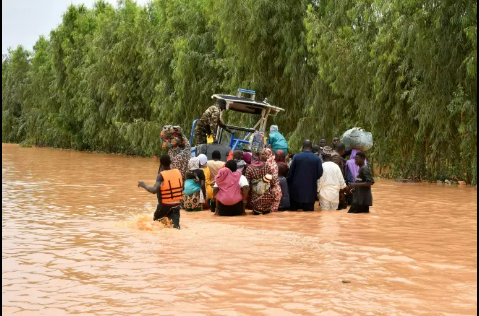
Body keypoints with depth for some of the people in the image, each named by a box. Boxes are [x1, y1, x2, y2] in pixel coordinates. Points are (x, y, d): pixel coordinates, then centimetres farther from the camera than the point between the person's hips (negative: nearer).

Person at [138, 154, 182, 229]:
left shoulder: (161, 175, -15)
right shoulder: (178, 172, 0)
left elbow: (154, 190, -25)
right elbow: (182, 188, 10)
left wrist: (143, 185, -10)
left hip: (164, 205, -3)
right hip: (176, 205, 3)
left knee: (155, 222, 23)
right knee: (176, 226, 0)